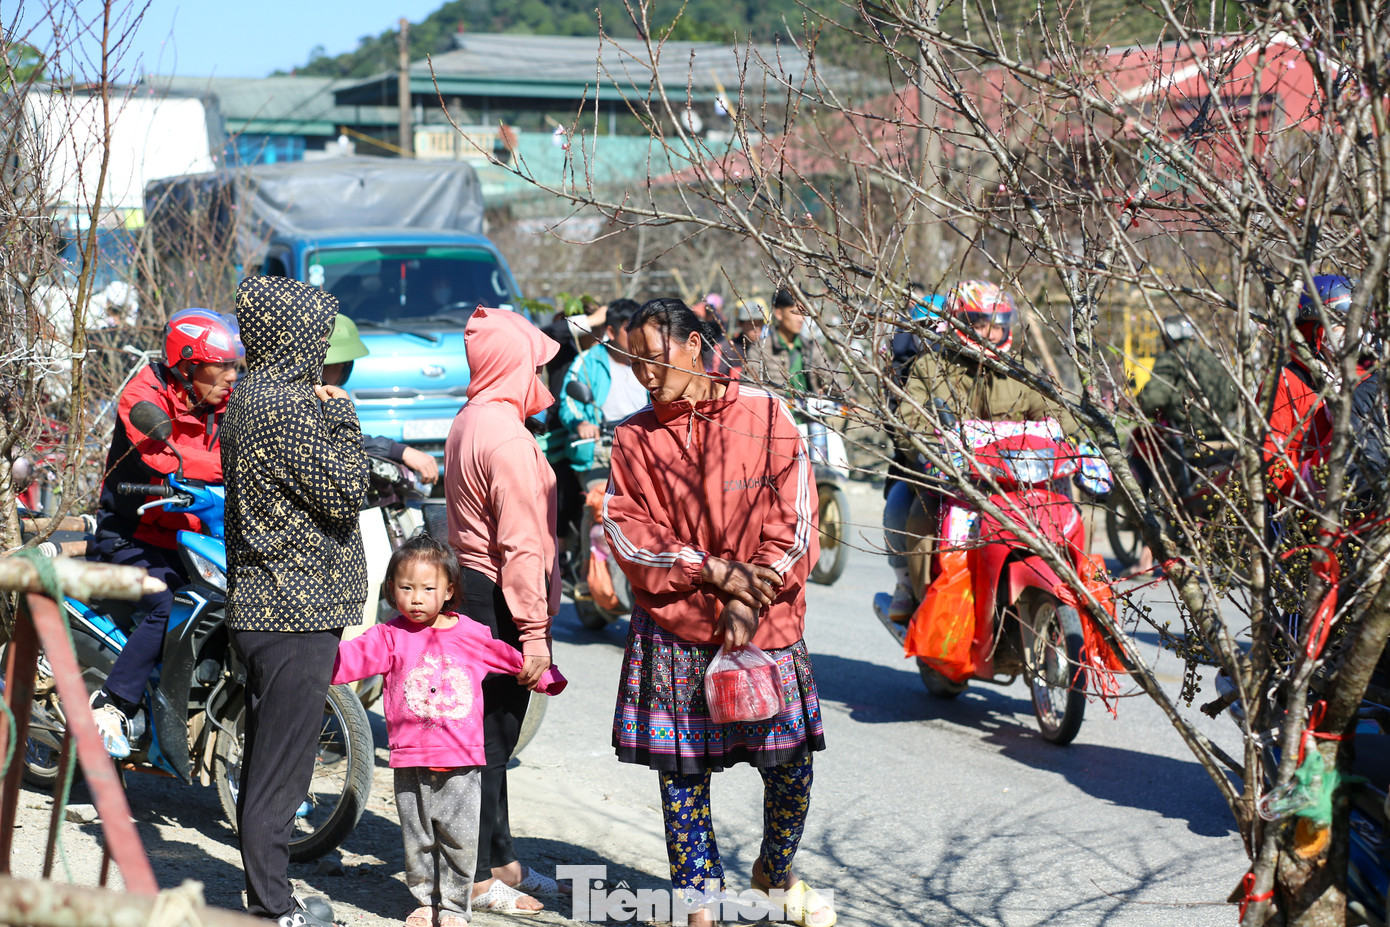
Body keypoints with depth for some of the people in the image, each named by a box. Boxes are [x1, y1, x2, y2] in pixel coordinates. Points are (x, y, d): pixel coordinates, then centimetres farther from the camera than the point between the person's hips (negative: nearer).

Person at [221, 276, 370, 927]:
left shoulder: (245, 401, 13)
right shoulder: (289, 408, -18)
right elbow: (345, 495, -15)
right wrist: (342, 416, -6)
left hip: (258, 605, 10)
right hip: (298, 612, -10)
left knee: (264, 761, 15)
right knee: (280, 769, -5)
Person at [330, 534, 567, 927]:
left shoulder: (472, 635, 4)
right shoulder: (390, 637, 0)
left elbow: (511, 657, 17)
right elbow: (354, 656, -11)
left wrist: (547, 678, 21)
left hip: (462, 761, 0)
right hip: (411, 761, 0)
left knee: (459, 838, 2)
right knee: (418, 838, 9)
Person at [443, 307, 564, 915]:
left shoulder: (468, 423, 13)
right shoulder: (507, 437, -19)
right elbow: (520, 544, -22)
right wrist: (533, 630, -20)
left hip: (470, 585, 10)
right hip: (498, 599, -10)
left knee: (492, 733, 18)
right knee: (492, 736, -3)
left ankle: (500, 861, 28)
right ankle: (477, 878, 3)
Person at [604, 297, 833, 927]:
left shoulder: (764, 415, 0)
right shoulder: (635, 437, 5)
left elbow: (792, 520, -3)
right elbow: (626, 530, -2)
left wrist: (749, 603, -12)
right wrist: (711, 570, -13)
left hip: (764, 624, -1)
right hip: (672, 625, 1)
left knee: (790, 764, 2)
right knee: (682, 771, 3)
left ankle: (775, 873, 29)